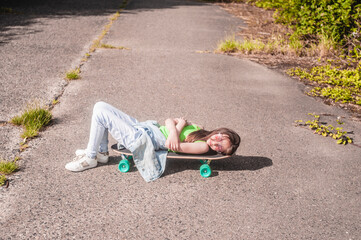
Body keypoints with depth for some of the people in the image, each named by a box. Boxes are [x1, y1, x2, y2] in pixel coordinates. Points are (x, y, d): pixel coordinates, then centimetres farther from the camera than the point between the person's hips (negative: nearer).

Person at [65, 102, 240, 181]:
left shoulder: (203, 147, -15)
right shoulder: (198, 129, 8)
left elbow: (170, 145, -22)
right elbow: (169, 120, 5)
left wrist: (180, 125, -8)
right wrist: (173, 130, -16)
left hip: (141, 139, -8)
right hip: (144, 127, 8)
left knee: (100, 113, -12)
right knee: (100, 106, 9)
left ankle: (90, 158, 3)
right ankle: (101, 152, 20)